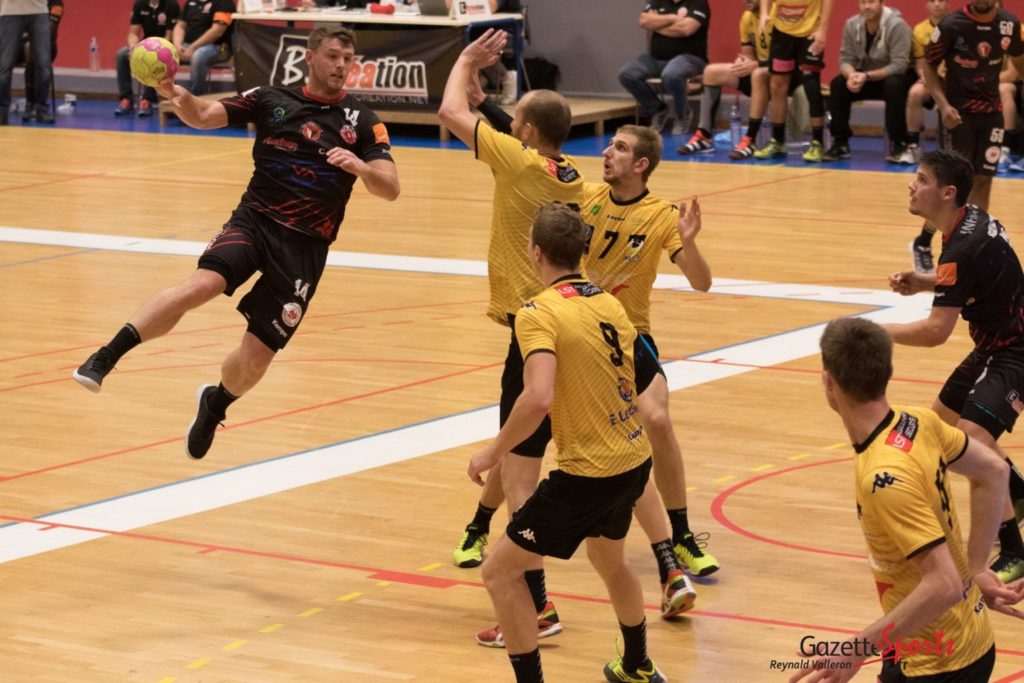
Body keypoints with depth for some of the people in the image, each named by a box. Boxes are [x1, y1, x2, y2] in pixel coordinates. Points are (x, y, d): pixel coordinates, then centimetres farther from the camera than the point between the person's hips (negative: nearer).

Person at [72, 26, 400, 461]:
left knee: (254, 359, -1)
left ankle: (215, 404, 34)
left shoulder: (362, 122, 5)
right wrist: (176, 95, -22)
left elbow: (390, 189, -4)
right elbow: (203, 116, 0)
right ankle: (104, 359, -28)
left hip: (305, 246, 1)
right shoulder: (271, 100, 6)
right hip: (255, 220, -1)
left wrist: (358, 166, -25)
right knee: (202, 283, -32)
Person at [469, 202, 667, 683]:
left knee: (500, 572, 3)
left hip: (588, 473, -8)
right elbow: (646, 377, 16)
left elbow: (538, 398, -30)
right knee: (609, 559, 34)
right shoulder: (609, 303, 5)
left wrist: (493, 452, -18)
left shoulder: (539, 313, -17)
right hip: (634, 460, 8)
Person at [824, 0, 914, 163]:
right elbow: (846, 59, -6)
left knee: (893, 85, -37)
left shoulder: (897, 25, -23)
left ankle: (898, 144, -25)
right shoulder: (852, 25, -7)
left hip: (896, 77, -5)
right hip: (865, 77, 5)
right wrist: (852, 75, -30)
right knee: (838, 84, -18)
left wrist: (867, 76, -36)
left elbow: (900, 65, -28)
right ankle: (840, 143, -10)